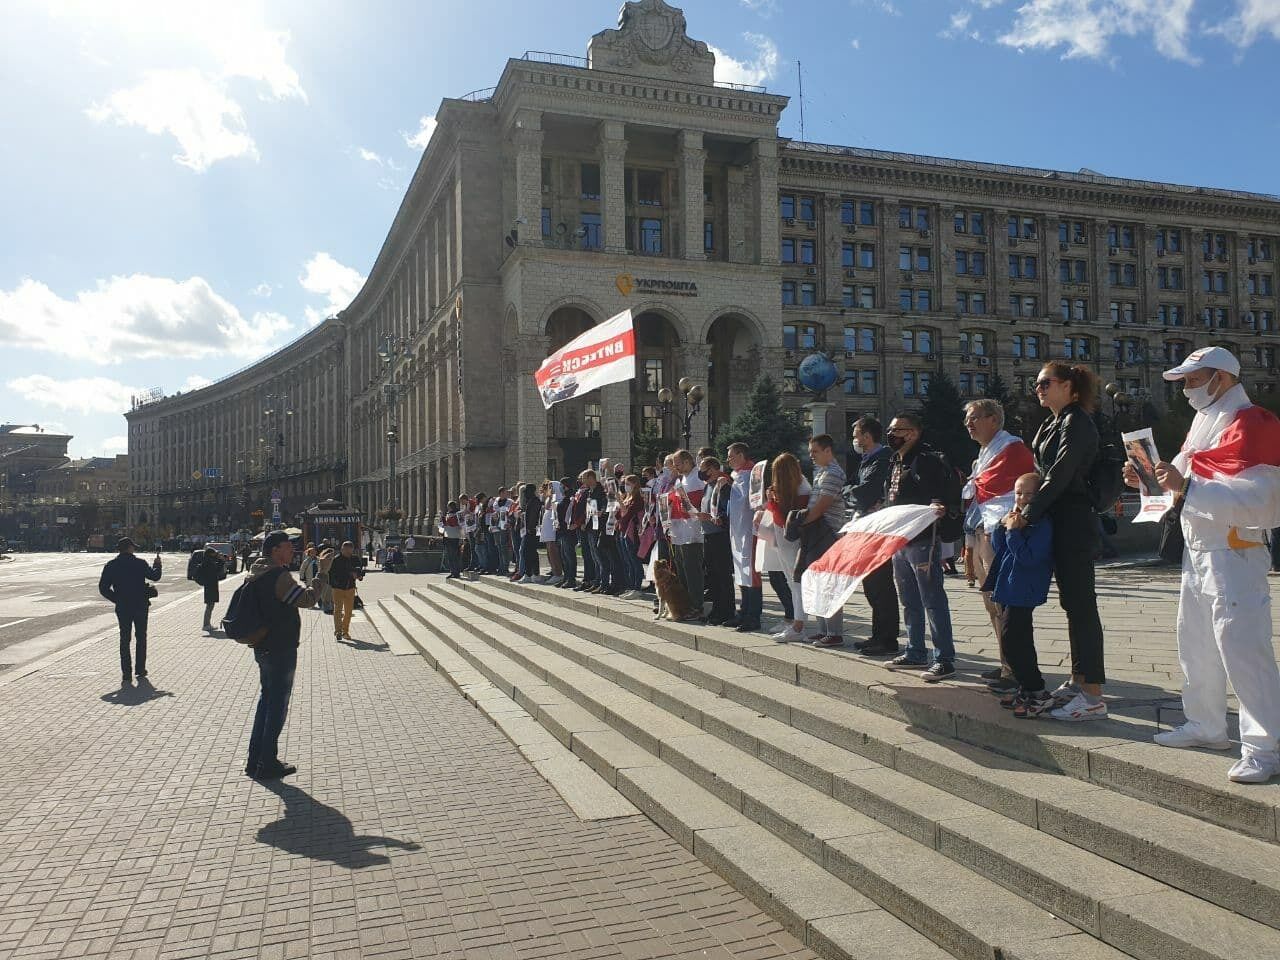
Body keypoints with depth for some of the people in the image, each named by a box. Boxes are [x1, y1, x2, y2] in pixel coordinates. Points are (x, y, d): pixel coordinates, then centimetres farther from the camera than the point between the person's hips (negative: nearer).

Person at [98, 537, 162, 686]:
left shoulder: (110, 566, -3)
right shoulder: (140, 563, -8)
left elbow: (103, 588, -4)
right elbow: (155, 576, 6)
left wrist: (117, 600, 6)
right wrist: (157, 565, 25)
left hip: (122, 608, 1)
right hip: (140, 606, -1)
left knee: (124, 640, 6)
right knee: (141, 637, 14)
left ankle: (126, 674, -1)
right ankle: (140, 670, 18)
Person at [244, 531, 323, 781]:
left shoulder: (256, 574, 9)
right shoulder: (278, 576, -21)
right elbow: (306, 599, -23)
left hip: (263, 647, 10)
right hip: (281, 650, -10)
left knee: (266, 699, 19)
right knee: (277, 704, 1)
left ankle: (255, 760, 25)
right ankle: (267, 764, 8)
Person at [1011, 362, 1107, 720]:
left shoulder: (1077, 422, -12)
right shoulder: (1052, 424, 17)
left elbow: (1060, 475, -19)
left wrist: (1027, 514, -18)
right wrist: (1026, 506, 7)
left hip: (1074, 523, -10)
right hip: (1059, 522, 10)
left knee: (1081, 604, -9)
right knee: (1072, 602, 14)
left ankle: (1092, 695, -7)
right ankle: (1078, 679, 24)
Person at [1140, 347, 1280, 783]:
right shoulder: (1202, 423, 16)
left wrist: (1186, 487, -30)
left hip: (1234, 554, -10)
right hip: (1196, 551, 10)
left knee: (1241, 646, -10)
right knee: (1195, 644, 16)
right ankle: (1206, 726, 30)